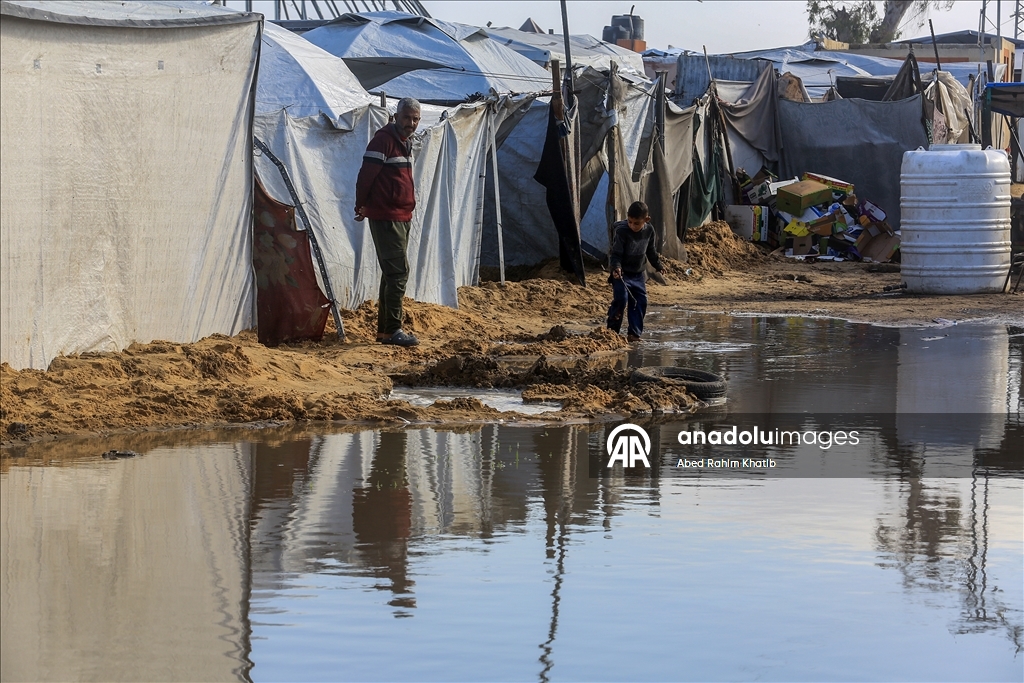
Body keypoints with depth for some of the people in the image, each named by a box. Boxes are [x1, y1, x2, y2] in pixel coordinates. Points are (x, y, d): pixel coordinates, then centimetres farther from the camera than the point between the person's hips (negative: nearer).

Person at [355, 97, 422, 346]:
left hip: (402, 217, 10)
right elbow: (366, 174, -16)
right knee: (398, 271, -13)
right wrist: (361, 205, -10)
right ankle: (392, 330, -12)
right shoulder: (384, 139, -14)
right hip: (385, 217, -10)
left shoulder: (405, 143, 16)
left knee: (392, 272, 13)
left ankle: (383, 329, 20)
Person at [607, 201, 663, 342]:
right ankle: (612, 330, -4)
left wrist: (658, 266, 22)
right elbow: (616, 254, -19)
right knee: (621, 300, -17)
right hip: (622, 274, -5)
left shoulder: (649, 230, -3)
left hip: (639, 274, 5)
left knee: (640, 302, 2)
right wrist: (616, 267, -36)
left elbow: (651, 251, 14)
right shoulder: (621, 231, -19)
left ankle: (634, 333, 9)